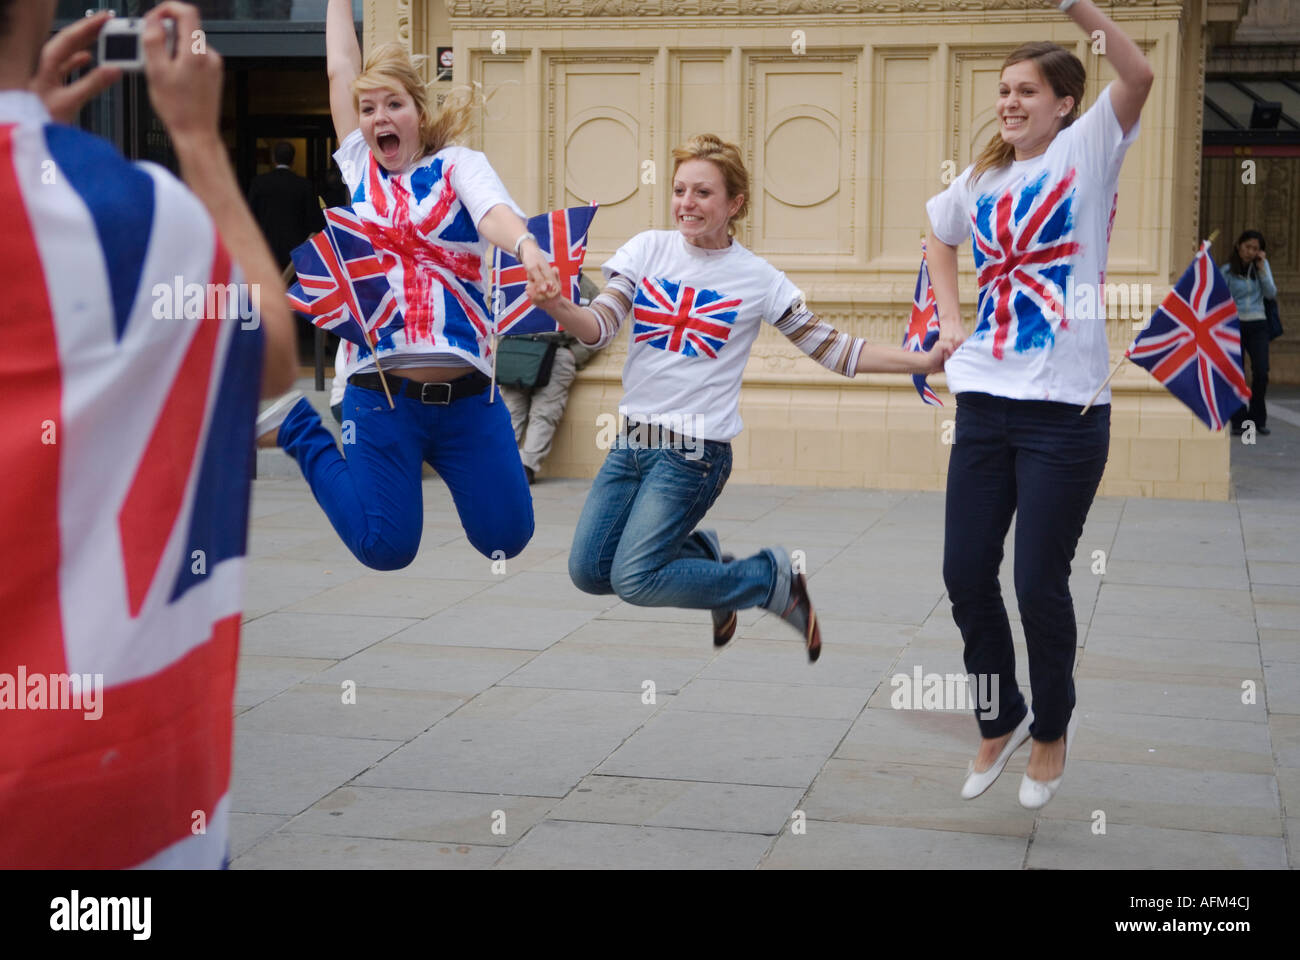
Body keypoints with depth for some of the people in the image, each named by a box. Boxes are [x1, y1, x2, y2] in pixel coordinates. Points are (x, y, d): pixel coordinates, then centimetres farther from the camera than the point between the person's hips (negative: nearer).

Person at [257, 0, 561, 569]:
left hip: (466, 394, 0)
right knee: (386, 550, 0)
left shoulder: (459, 164, 5)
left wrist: (526, 245, -39)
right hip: (381, 390, 0)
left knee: (507, 538, 5)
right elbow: (340, 67, 15)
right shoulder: (359, 165, 12)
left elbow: (494, 212, -17)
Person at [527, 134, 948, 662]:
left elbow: (834, 350, 1)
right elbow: (599, 327, -5)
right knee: (588, 571, 3)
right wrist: (556, 306, -28)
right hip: (631, 440, 5)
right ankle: (701, 552, 26)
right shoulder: (649, 248, 3)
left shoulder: (757, 278, -3)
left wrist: (923, 361, -8)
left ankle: (774, 579, 8)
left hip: (694, 452, -5)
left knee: (635, 580, -13)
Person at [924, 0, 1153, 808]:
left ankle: (1053, 724, 26)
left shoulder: (1086, 152, -2)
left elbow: (1139, 75, -19)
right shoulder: (982, 178, 13)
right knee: (966, 574, 6)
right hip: (985, 401, 5)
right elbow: (940, 235, 32)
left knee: (1040, 583, 1)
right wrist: (950, 317, 18)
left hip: (1065, 411, -5)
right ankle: (1002, 719, 29)